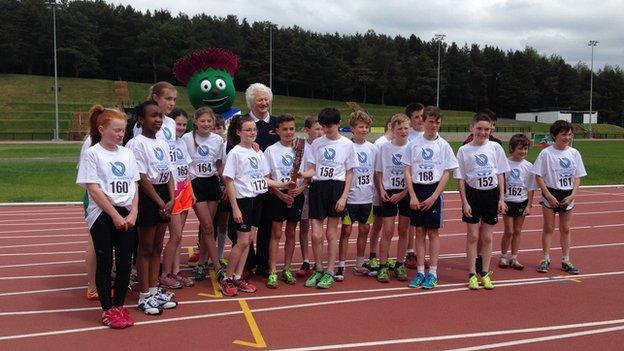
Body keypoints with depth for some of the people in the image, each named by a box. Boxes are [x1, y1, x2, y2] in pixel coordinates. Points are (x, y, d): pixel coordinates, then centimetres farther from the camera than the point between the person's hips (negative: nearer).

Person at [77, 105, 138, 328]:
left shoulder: (127, 153, 10)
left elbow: (134, 186, 9)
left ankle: (120, 305, 19)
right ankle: (108, 309, 13)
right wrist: (115, 215, -14)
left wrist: (133, 212, -4)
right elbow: (94, 189, -11)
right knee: (105, 262, 3)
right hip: (102, 215, -4)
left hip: (127, 214, 4)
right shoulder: (92, 154, -5)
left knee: (125, 261, 5)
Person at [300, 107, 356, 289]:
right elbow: (312, 170, 6)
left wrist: (344, 197, -5)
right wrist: (301, 174, -16)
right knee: (316, 234, -1)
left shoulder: (347, 144, 2)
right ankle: (318, 269, 19)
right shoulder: (317, 143, 7)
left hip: (337, 187, -2)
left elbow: (349, 173, 3)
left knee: (331, 233, 4)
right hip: (318, 187, 2)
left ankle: (330, 272, 16)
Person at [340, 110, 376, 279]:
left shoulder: (372, 148, 6)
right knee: (346, 231, 1)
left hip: (367, 197, 5)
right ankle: (341, 267, 8)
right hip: (351, 197, -5)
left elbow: (375, 172, 13)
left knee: (364, 230, 12)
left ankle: (359, 265, 26)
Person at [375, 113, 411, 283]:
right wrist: (381, 191, -7)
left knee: (403, 231, 8)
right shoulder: (384, 148, 0)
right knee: (387, 231, -3)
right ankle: (383, 267, 4)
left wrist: (402, 194, -10)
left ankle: (399, 265, 19)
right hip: (389, 193, 0)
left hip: (406, 194, 1)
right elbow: (378, 173, 6)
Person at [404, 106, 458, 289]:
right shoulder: (414, 144, 2)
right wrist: (413, 196, -8)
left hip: (434, 192, -1)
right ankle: (420, 272, 13)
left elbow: (446, 174, -2)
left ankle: (432, 273, 9)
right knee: (420, 232, 6)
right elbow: (407, 172, 1)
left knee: (433, 232, 2)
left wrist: (433, 197, -10)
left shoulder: (443, 145, 0)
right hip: (417, 191, 1)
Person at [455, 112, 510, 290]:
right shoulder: (464, 150, -4)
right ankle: (472, 274, 11)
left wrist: (501, 199, 0)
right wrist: (465, 202, -8)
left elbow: (500, 174, 5)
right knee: (473, 236, 2)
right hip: (473, 194, -1)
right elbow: (461, 179, -2)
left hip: (492, 194, 2)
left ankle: (485, 273, 19)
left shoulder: (495, 147, 1)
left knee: (487, 237, 8)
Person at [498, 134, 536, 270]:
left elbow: (530, 187, 3)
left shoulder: (528, 166, -1)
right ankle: (503, 256, 17)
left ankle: (514, 258, 19)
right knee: (509, 231, 0)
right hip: (508, 202, -3)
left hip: (522, 202, 3)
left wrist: (529, 205, 0)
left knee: (517, 231, 9)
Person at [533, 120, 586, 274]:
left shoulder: (574, 153, 1)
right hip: (550, 194, -3)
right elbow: (538, 176, -9)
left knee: (566, 229, 10)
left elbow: (578, 177, 5)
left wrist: (572, 195, -7)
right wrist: (549, 196, -15)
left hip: (568, 196, 3)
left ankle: (565, 260, 19)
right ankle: (546, 259, 14)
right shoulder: (546, 153, -9)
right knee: (548, 228, 4)